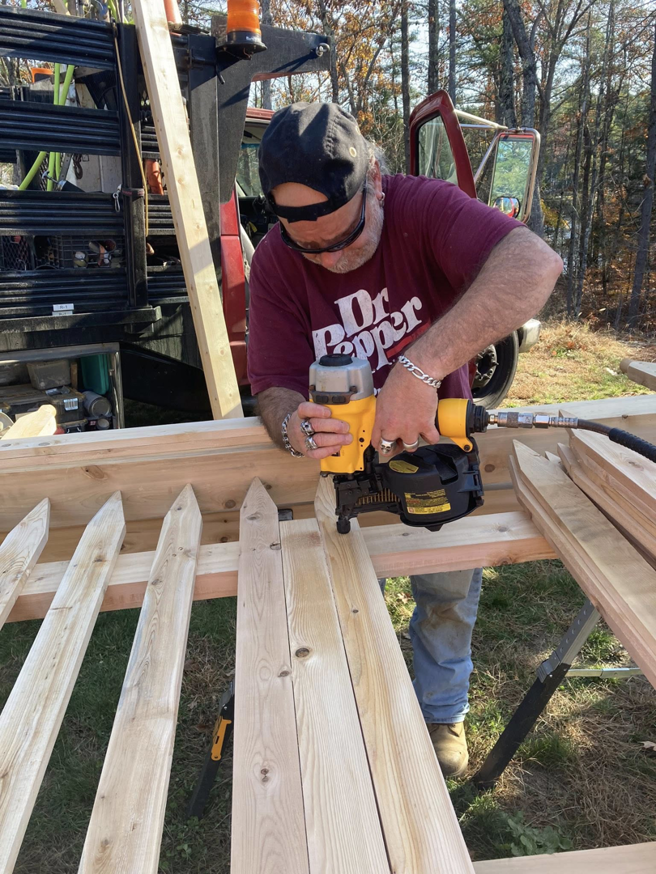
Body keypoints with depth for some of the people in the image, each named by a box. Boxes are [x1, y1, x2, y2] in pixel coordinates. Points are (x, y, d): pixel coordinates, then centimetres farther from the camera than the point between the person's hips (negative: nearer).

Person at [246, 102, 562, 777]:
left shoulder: (423, 207, -24)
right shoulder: (275, 263, -17)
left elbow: (534, 263, -43)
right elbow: (274, 387, -19)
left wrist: (420, 366, -54)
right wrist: (294, 426, -44)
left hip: (436, 443, 0)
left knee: (448, 591, 11)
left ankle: (442, 713, 40)